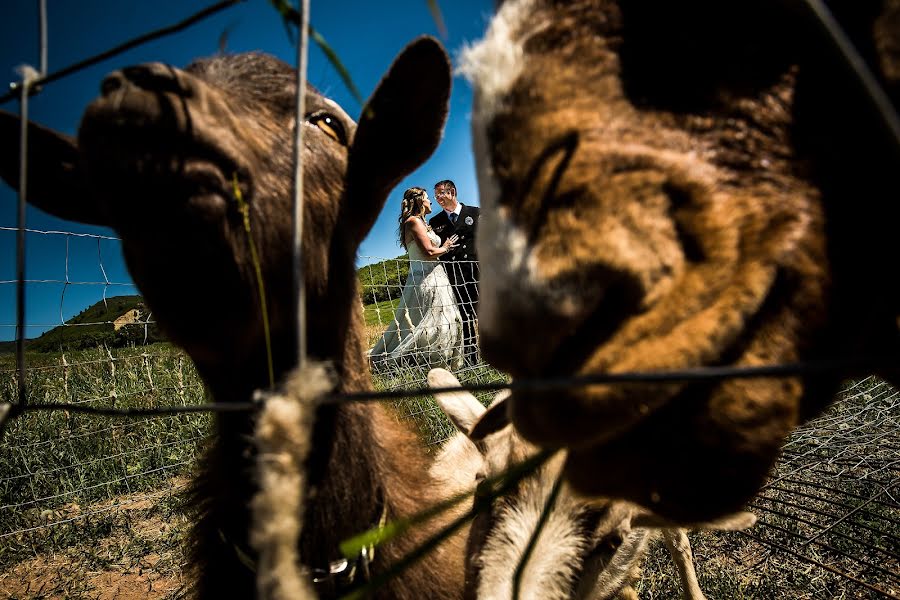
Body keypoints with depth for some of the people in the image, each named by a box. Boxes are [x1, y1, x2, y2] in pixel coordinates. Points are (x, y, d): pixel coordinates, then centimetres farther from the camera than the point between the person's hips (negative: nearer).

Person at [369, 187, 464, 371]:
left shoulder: (420, 223, 21)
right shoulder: (414, 221, -10)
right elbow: (429, 251, -18)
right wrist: (446, 247, -2)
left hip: (432, 279, 10)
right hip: (426, 280, -10)